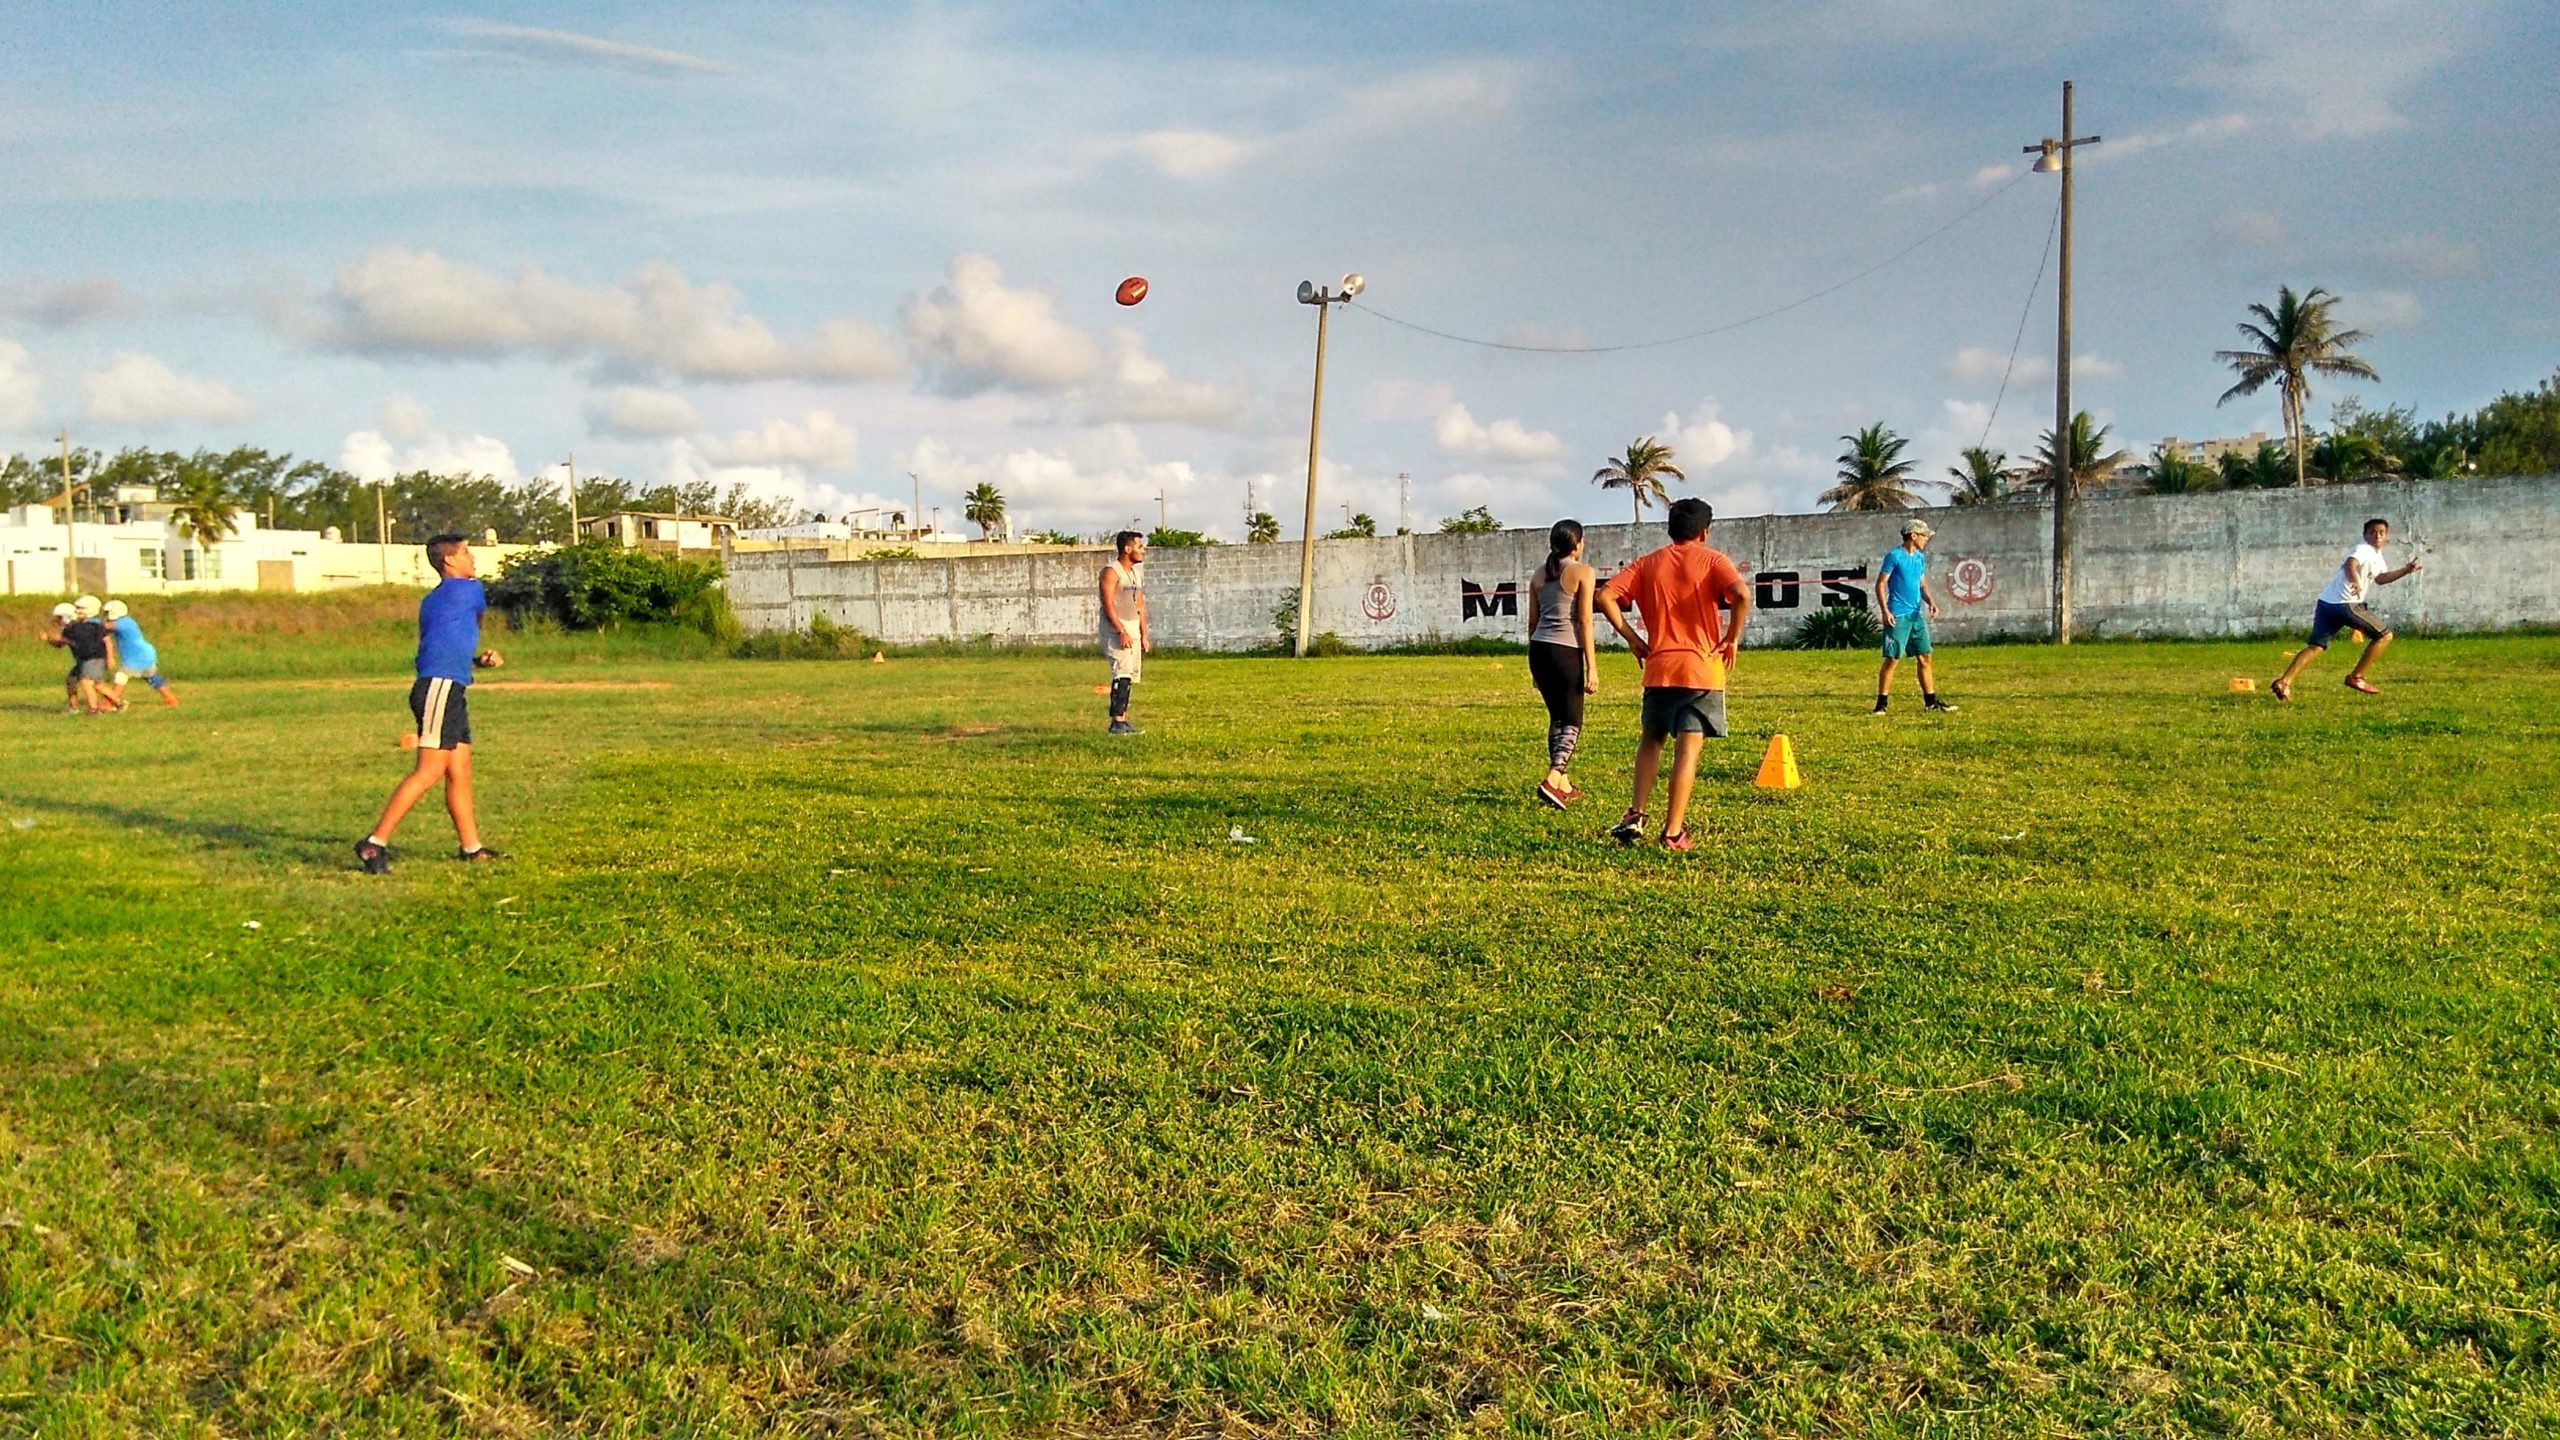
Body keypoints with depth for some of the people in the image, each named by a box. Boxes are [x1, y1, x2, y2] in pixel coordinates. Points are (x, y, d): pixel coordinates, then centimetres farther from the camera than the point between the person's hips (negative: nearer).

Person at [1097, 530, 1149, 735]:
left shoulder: (1136, 573, 16)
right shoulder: (1111, 572, -10)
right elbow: (1108, 605, -17)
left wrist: (1144, 635, 15)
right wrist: (1121, 632, -23)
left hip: (1133, 630, 9)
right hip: (1116, 629, -9)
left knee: (1129, 675, 6)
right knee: (1122, 674, -16)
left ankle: (1122, 720, 10)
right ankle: (1117, 722, -18)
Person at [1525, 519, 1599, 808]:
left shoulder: (1539, 575, 13)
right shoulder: (1583, 572, -4)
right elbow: (1585, 621, -9)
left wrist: (1535, 668, 23)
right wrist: (1592, 667, -8)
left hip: (1539, 648, 6)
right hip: (1565, 651, -6)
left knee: (1557, 717, 18)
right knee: (1572, 722, 0)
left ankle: (1562, 784, 23)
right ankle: (1551, 781, -18)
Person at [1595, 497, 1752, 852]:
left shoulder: (1649, 563, 9)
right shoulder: (1712, 560, 0)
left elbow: (1605, 596, -1)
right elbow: (1742, 595, -19)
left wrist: (1631, 637, 5)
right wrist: (1732, 639, -6)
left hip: (1658, 668, 3)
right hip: (1703, 669, -3)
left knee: (1651, 740, 19)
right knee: (1688, 750, -1)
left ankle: (1635, 816, 6)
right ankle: (1673, 832, -3)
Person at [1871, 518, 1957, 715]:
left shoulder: (1920, 557, 14)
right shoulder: (1894, 556, -8)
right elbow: (1880, 584, -9)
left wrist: (1931, 601, 1)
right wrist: (1885, 611, -17)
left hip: (1917, 615, 7)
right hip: (1898, 616, -7)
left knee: (1924, 657, 8)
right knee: (1892, 659, -7)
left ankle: (1930, 701, 14)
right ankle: (1881, 704, -1)